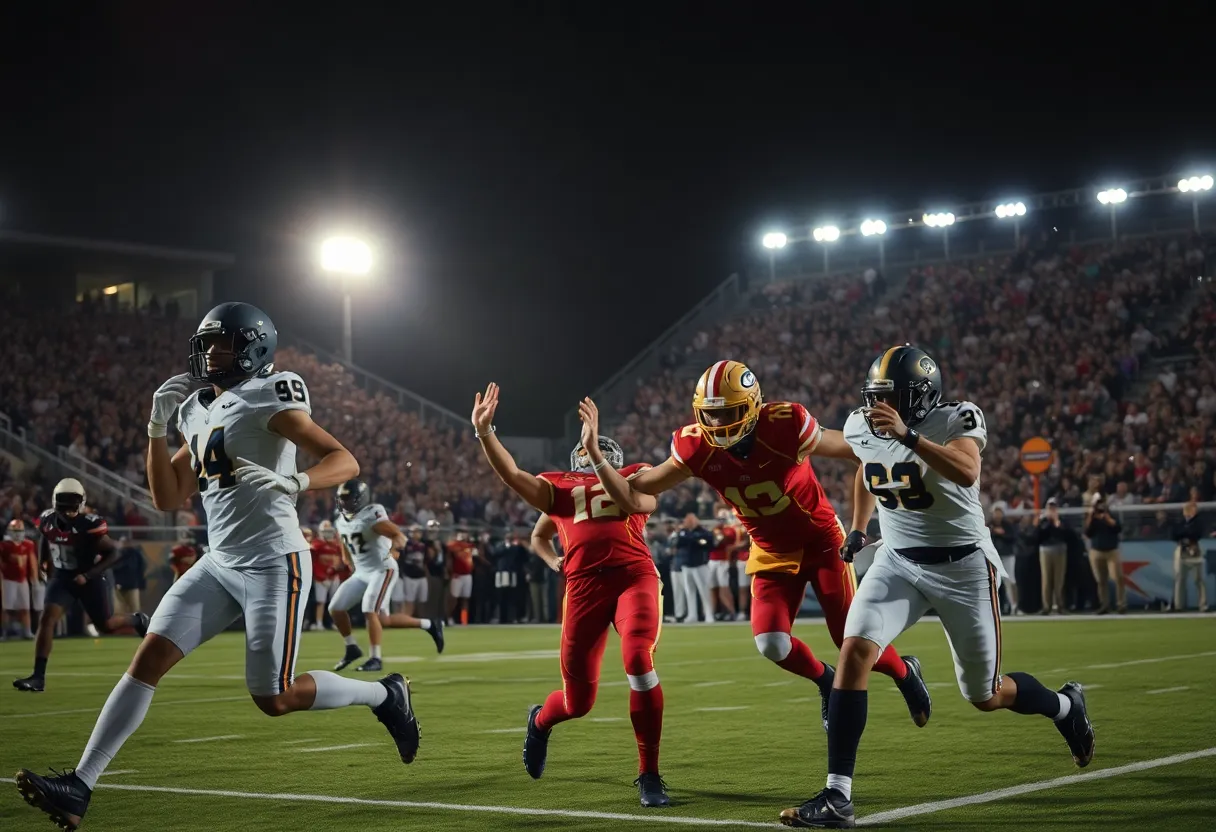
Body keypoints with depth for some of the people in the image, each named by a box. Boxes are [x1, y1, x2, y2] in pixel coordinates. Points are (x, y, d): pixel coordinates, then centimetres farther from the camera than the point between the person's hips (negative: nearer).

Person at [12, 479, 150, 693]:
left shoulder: (89, 524, -24)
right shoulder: (48, 520, -8)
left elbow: (113, 553, -21)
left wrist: (87, 575, -27)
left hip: (90, 579, -4)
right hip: (62, 577, 4)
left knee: (106, 626, 5)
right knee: (47, 619, -14)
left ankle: (138, 621, 39)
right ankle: (38, 677, -14)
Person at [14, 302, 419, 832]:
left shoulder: (268, 399, -9)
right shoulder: (199, 413, 14)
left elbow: (345, 463, -15)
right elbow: (168, 498, 16)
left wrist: (293, 483, -34)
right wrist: (157, 426, 6)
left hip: (272, 562, -7)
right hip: (220, 564, 7)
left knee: (273, 699, -3)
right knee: (149, 658, -5)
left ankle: (385, 695, 20)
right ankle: (79, 786, -6)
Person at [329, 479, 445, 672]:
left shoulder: (372, 515, -19)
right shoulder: (342, 521, 6)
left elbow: (399, 536, -28)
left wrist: (394, 550, -46)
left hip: (382, 570, -9)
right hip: (361, 573, 9)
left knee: (370, 611, -21)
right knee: (335, 609, 4)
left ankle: (375, 659, -12)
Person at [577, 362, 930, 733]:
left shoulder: (784, 427, -27)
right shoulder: (697, 448, -17)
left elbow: (861, 452, -13)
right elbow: (631, 494, -13)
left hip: (821, 539, -3)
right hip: (772, 551, 3)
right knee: (770, 643, -16)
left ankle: (904, 672, 32)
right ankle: (826, 681, 18)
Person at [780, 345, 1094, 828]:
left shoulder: (956, 421, -17)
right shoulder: (862, 429, -1)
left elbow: (966, 472, -39)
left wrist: (907, 435, -46)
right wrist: (857, 529, 19)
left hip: (962, 566, -4)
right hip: (898, 562, 4)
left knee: (986, 696, 8)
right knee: (856, 650, -22)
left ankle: (1065, 706, 44)